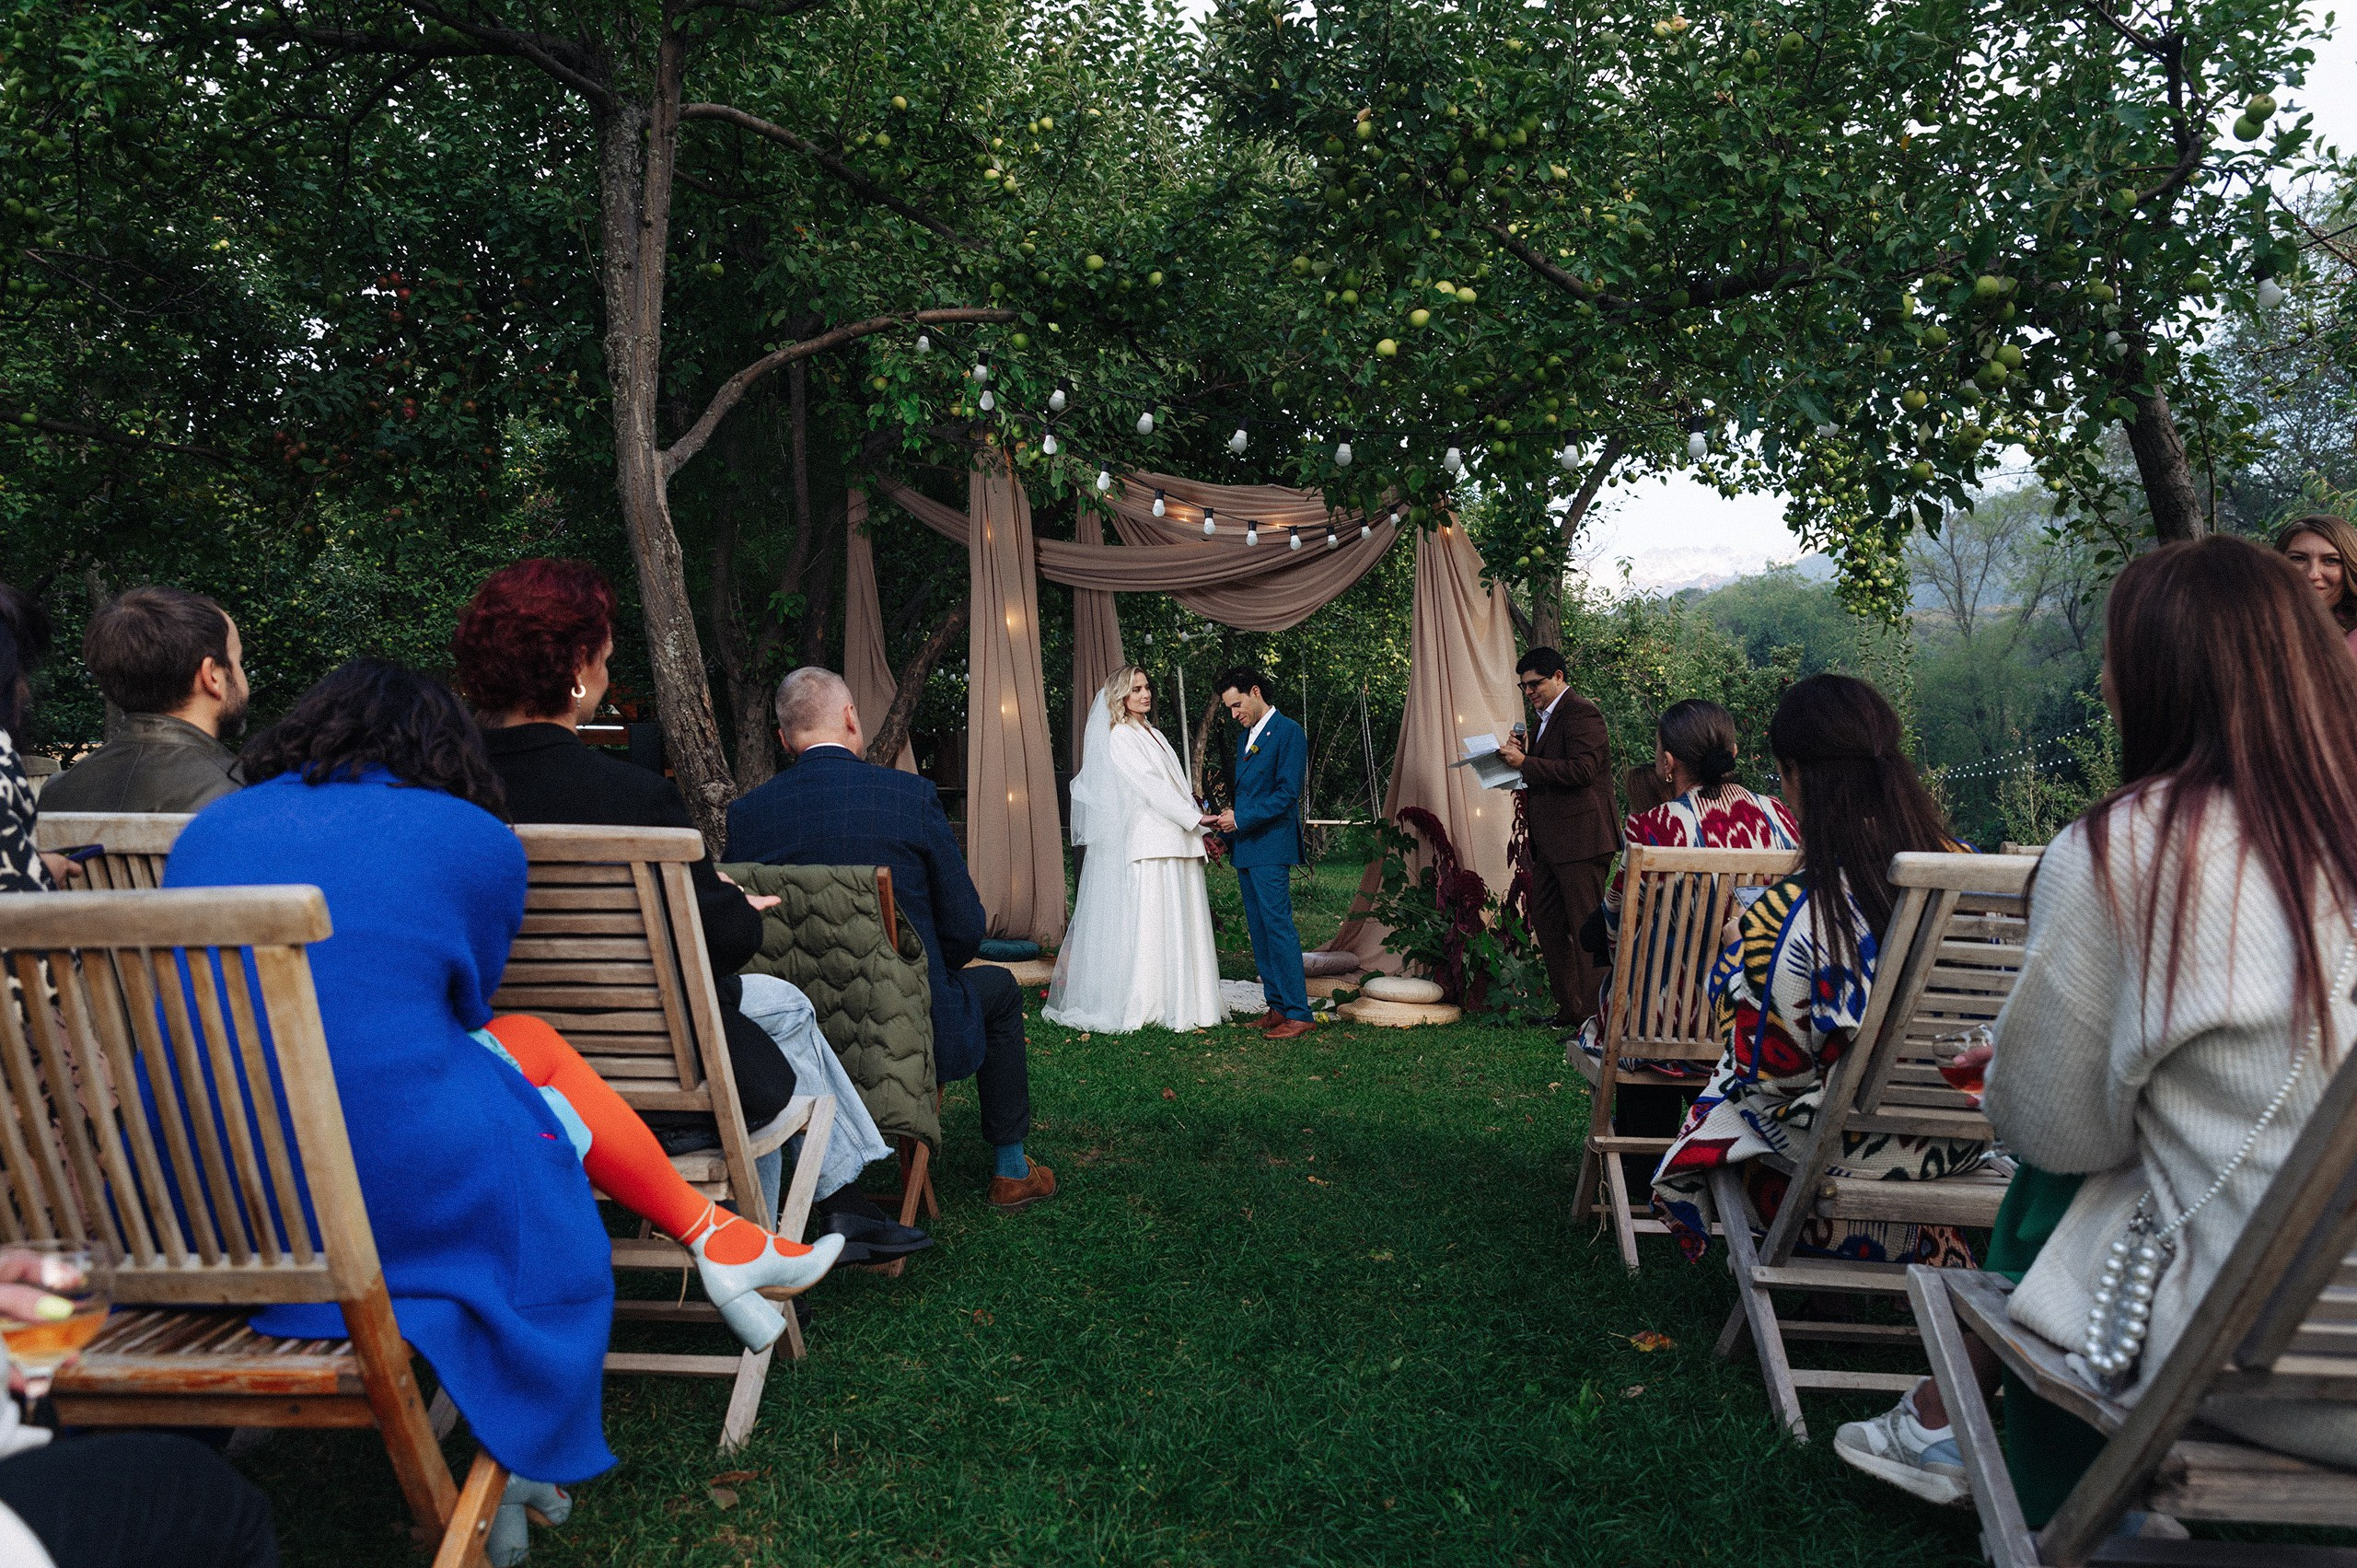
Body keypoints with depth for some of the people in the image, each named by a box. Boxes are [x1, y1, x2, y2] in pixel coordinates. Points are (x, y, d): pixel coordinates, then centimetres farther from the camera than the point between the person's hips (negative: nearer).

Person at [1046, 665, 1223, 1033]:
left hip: (1177, 843, 8)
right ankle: (1144, 1003, -5)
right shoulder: (1119, 737, -3)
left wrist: (1201, 832, 10)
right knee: (1149, 922, -8)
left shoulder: (1154, 735, 20)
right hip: (1148, 845, -8)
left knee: (1181, 923, 6)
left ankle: (1183, 1001, 10)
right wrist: (1195, 819, -15)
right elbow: (1148, 786, -12)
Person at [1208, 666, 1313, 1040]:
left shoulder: (1288, 732, -8)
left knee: (1278, 925, -11)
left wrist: (1240, 819, -14)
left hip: (1270, 846, -9)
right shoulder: (1244, 737, 19)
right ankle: (1277, 1006, 15)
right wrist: (1226, 818, 5)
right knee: (1258, 929, 9)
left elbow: (1287, 793, -15)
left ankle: (1298, 1013, -8)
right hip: (1245, 848, 9)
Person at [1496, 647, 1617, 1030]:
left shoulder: (1581, 714, -11)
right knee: (1547, 926, 13)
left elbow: (1582, 769, -22)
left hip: (1580, 840, -10)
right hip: (1549, 844, 11)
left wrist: (1525, 762, -20)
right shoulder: (1544, 719, 19)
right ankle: (1569, 1009, 21)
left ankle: (1595, 1016, -1)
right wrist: (1521, 755, 7)